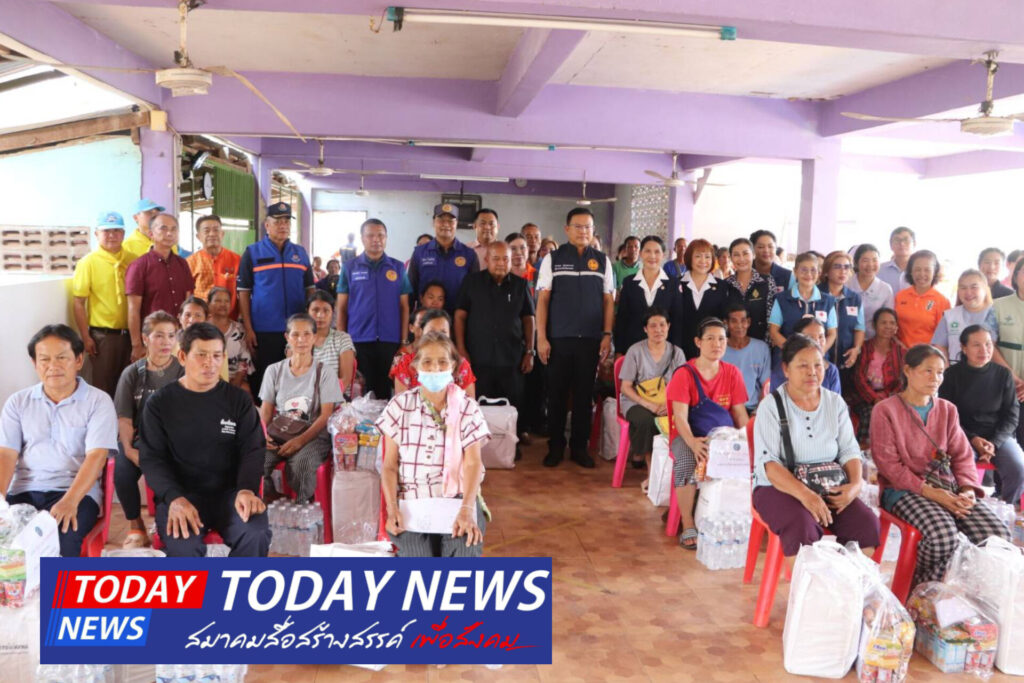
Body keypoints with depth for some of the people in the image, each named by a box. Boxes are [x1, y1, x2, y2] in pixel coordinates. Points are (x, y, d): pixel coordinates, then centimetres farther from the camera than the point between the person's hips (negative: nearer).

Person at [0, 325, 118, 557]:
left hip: (77, 492, -3)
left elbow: (96, 456, -9)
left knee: (57, 542, -32)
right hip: (24, 490, 3)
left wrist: (70, 501, -24)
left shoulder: (98, 401, 1)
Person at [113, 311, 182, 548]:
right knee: (122, 473, -27)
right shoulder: (132, 373, 6)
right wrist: (129, 448, -16)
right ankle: (136, 528, -3)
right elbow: (124, 419, 2)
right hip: (140, 440, 2)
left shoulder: (184, 371, 1)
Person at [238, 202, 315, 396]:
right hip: (263, 330, -3)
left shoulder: (301, 253, 9)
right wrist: (248, 328, -8)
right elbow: (243, 292, -2)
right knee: (262, 379, 5)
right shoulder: (252, 253, 0)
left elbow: (309, 289, 12)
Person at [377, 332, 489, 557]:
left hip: (456, 497, 0)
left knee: (464, 551, -27)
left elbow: (473, 463, -4)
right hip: (410, 500, 0)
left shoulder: (467, 408, 6)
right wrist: (392, 508, -11)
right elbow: (389, 465, 5)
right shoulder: (400, 406, 6)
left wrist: (467, 509, -21)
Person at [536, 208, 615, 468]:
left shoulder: (603, 261, 8)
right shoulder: (553, 259, 2)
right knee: (557, 394, 6)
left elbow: (608, 301, 8)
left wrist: (607, 335, 0)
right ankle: (555, 446, 19)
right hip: (558, 338, -1)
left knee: (584, 394, 8)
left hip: (590, 339, 1)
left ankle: (579, 447, 19)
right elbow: (542, 299, 0)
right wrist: (541, 337, -6)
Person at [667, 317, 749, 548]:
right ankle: (688, 527, -19)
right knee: (688, 464, -35)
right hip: (690, 436, -3)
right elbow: (680, 417, -15)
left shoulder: (732, 373, 6)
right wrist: (693, 443, -35)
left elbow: (740, 415, 6)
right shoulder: (684, 374, -6)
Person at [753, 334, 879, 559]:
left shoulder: (835, 403, 10)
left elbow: (849, 451, 7)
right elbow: (767, 462, -14)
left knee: (867, 523, -21)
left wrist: (855, 484, -15)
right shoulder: (771, 406, -5)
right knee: (803, 524, -34)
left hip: (829, 488, 5)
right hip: (780, 488, -4)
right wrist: (804, 494, -29)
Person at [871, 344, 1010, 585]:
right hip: (904, 490, -6)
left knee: (997, 534, -19)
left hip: (948, 487, 6)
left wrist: (967, 489, -8)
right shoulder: (885, 410, -2)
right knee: (943, 535, -33)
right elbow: (888, 464, -9)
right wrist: (929, 491, -17)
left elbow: (963, 456, 12)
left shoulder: (947, 410, 17)